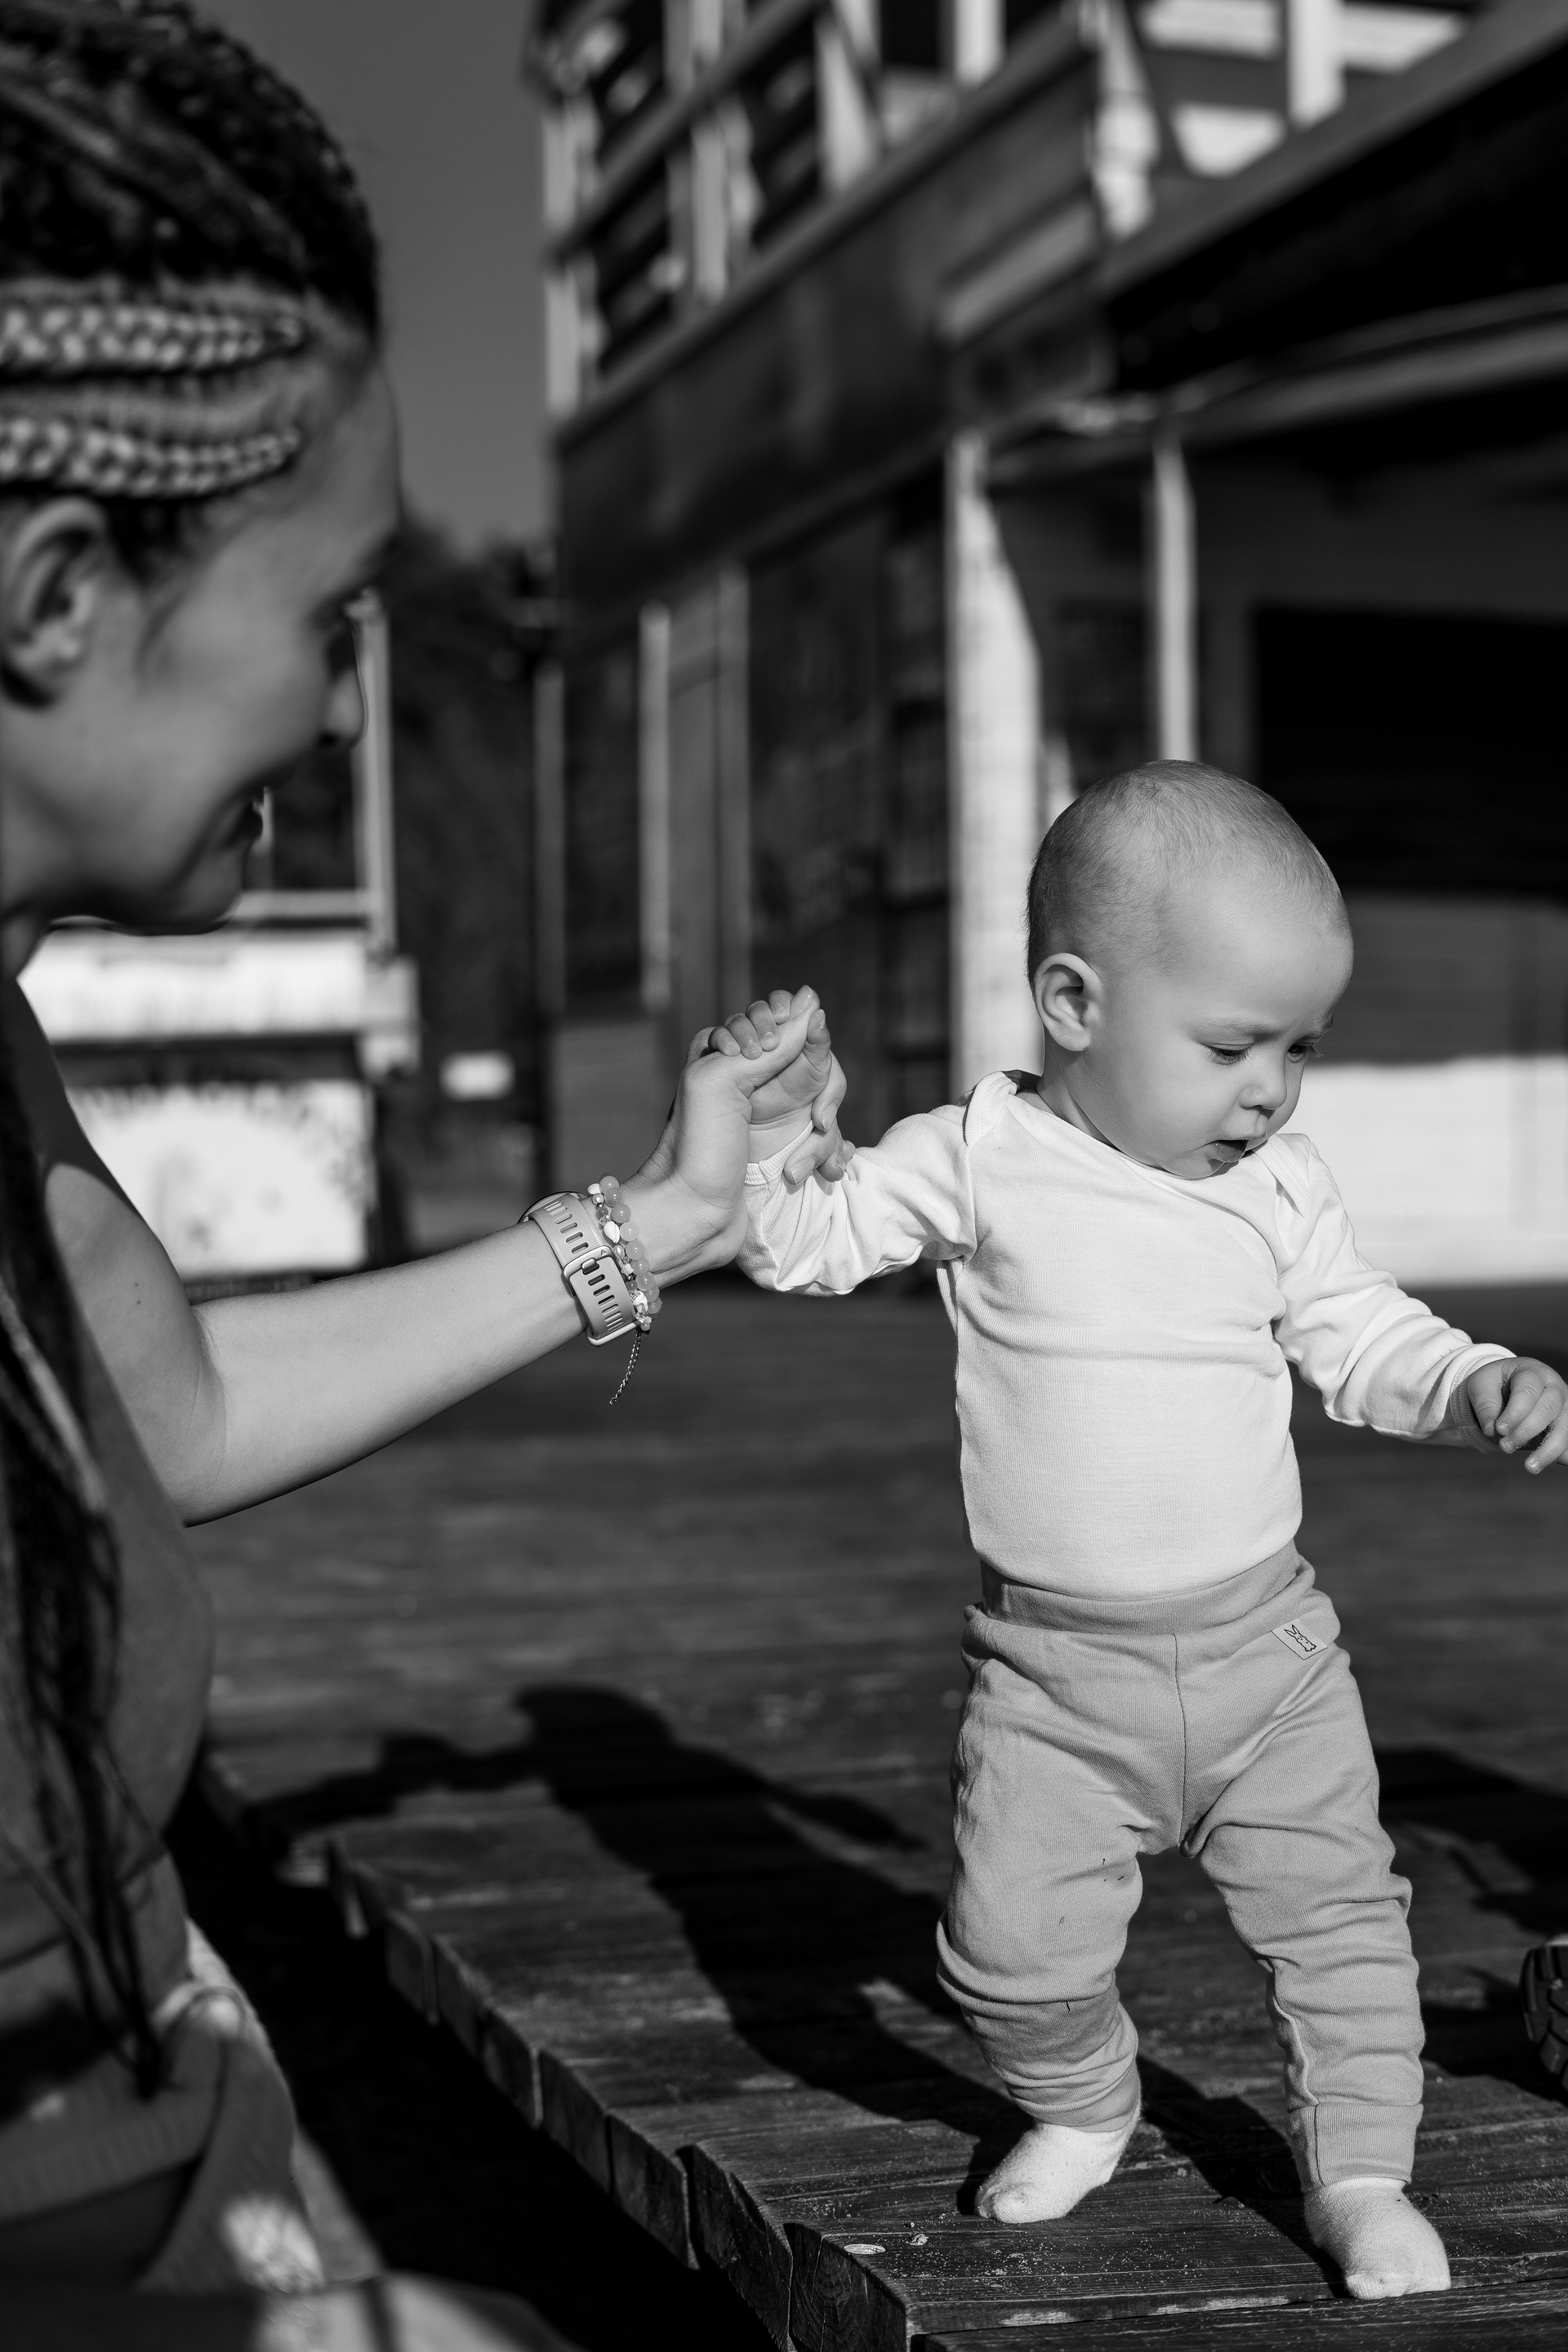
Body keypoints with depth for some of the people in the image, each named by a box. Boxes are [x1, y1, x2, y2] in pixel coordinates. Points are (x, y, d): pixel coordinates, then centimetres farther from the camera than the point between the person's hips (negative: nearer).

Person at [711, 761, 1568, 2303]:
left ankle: (1360, 2175, 25)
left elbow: (1365, 1346, 8)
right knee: (1016, 1943, -2)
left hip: (1264, 1648, 2)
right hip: (1053, 1670, -2)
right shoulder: (977, 1159, -7)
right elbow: (809, 1243, -3)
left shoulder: (1279, 1192, 0)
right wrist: (772, 1131, -22)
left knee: (1335, 1914, 5)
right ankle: (1078, 2107, 29)